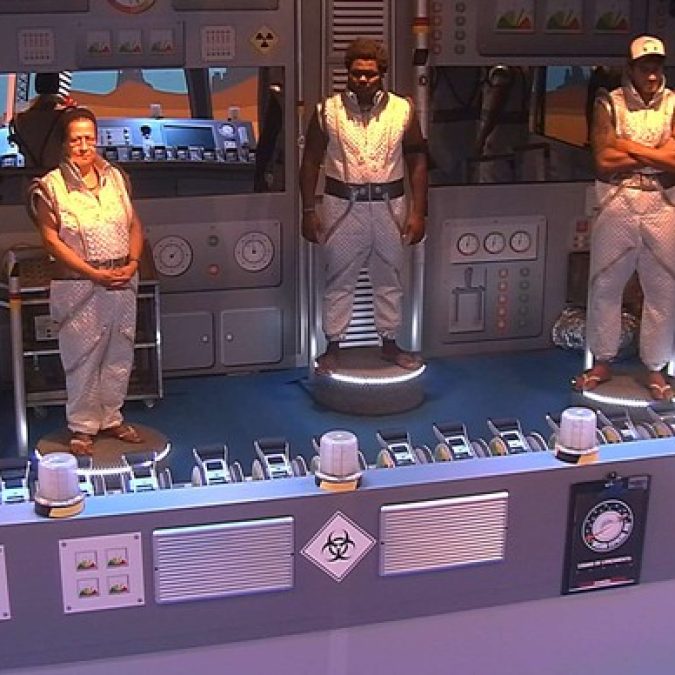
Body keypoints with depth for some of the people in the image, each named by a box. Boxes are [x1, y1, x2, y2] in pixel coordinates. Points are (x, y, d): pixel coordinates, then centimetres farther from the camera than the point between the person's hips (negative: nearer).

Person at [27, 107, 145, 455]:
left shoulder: (115, 177, 7)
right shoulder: (50, 186, -8)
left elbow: (134, 225, 11)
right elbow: (51, 240, -12)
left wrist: (133, 262, -6)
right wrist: (95, 273, -17)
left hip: (123, 281, 5)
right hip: (78, 286, -5)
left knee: (119, 354, 12)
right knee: (83, 358, 2)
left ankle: (111, 419, 27)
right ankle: (83, 427, 16)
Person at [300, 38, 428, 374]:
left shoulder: (403, 110, -2)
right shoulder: (327, 111, -4)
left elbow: (417, 162, 2)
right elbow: (310, 161, 1)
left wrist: (418, 211, -2)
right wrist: (308, 210, -2)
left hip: (389, 205, 1)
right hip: (342, 206, -1)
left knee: (389, 278, 12)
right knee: (338, 279, 7)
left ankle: (389, 343, 26)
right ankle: (333, 346, 18)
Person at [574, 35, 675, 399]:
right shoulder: (610, 105, 0)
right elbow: (604, 162, -10)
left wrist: (626, 146, -10)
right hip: (617, 204, 0)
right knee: (605, 285, 7)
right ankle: (602, 362, 22)